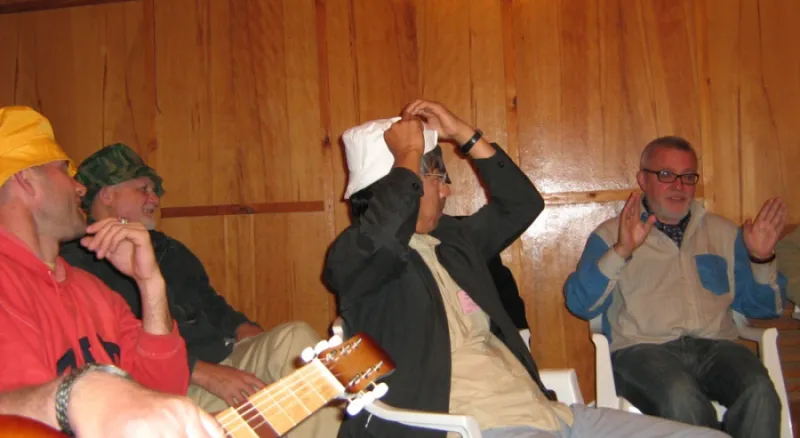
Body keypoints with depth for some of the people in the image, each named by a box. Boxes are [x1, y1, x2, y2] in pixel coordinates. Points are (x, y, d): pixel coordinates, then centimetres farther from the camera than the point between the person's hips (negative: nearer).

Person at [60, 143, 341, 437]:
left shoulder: (167, 249, 21)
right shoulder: (78, 262, -7)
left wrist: (265, 345, 5)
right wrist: (205, 374, -22)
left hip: (224, 363, 8)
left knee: (296, 337, -18)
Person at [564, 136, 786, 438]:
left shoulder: (723, 232, 23)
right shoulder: (611, 234, 13)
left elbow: (762, 307, 20)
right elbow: (579, 304, -2)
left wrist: (761, 259, 2)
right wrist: (621, 252, -13)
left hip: (715, 345, 3)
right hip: (642, 348, -2)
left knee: (759, 393, -30)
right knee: (681, 399, -34)